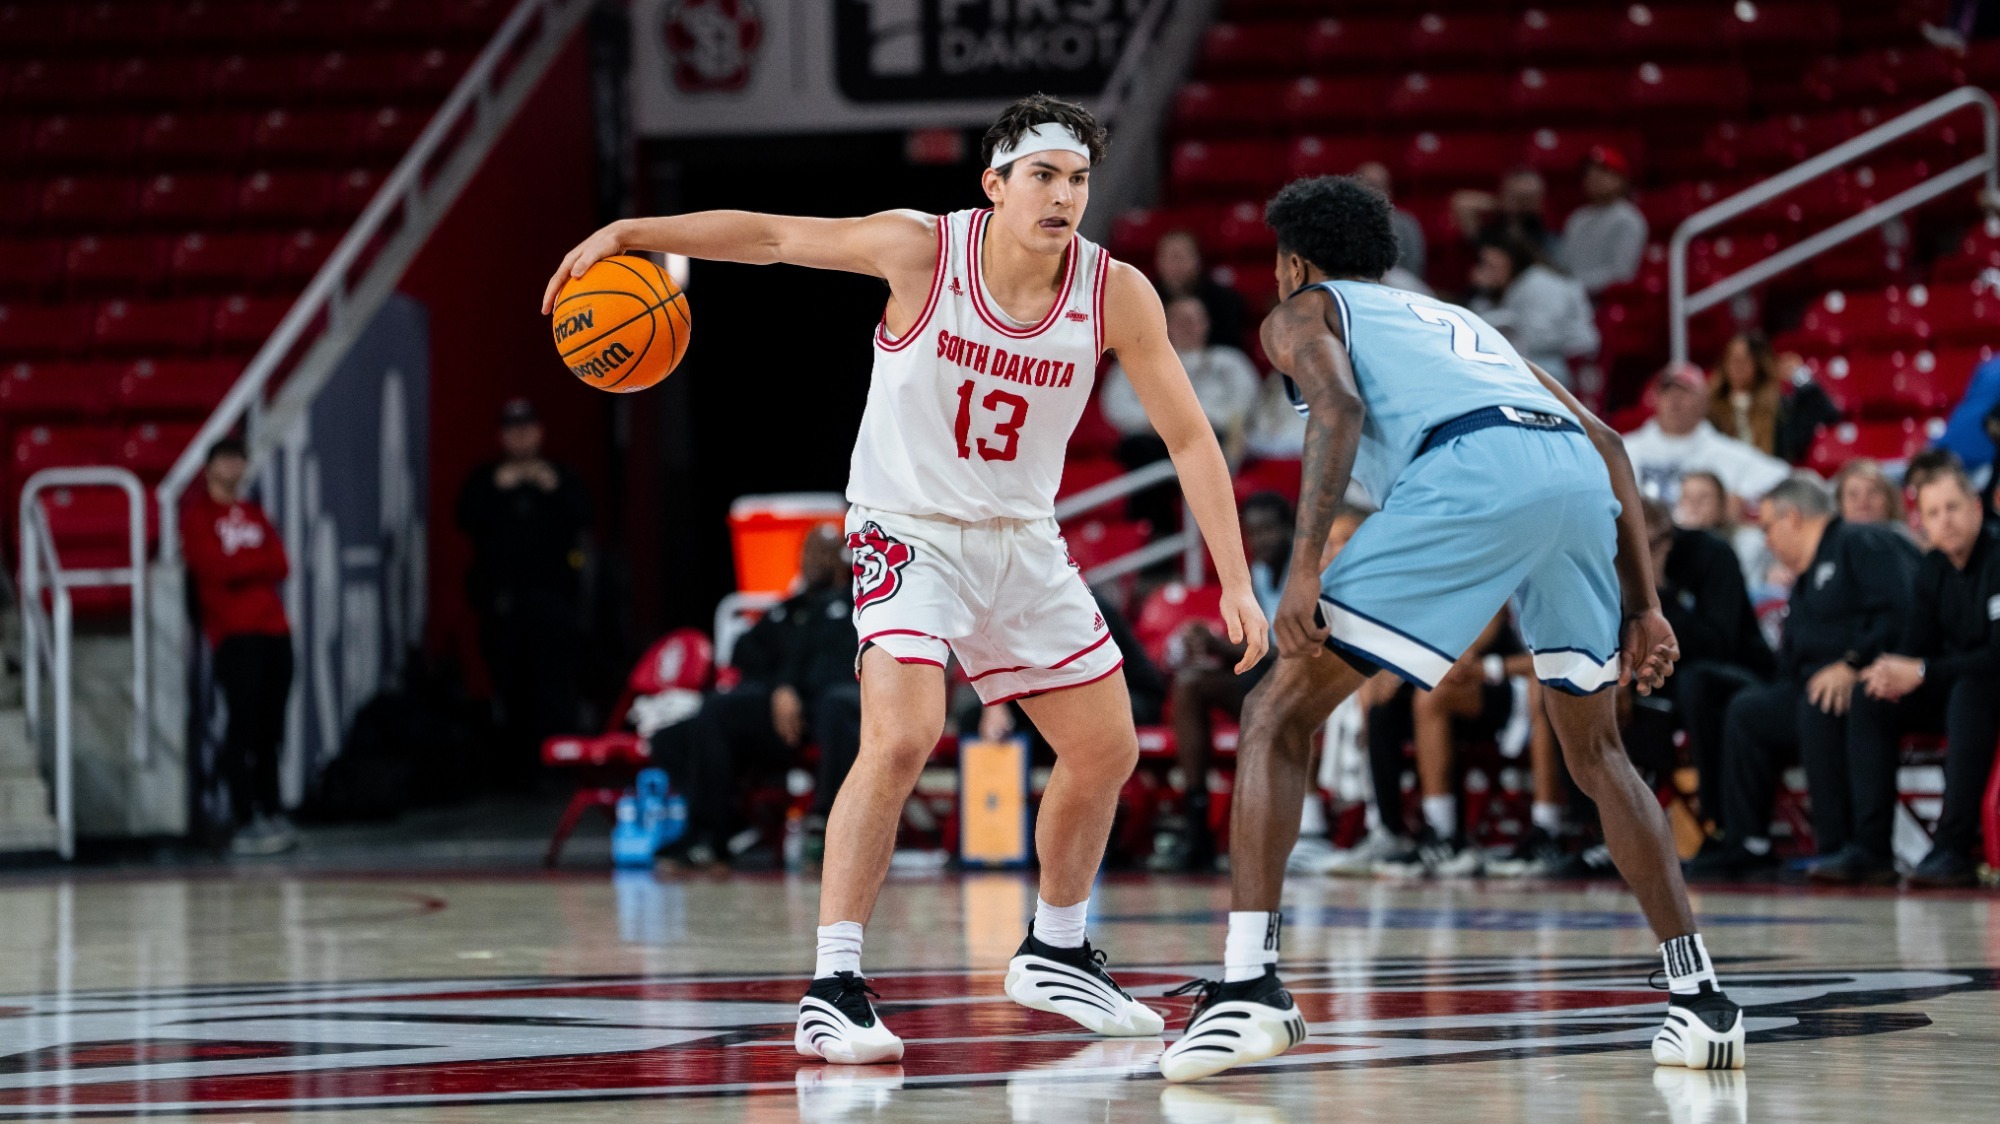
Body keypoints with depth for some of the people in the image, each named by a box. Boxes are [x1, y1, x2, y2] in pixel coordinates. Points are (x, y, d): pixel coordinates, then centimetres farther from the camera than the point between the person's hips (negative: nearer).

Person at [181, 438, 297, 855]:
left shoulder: (253, 513, 21)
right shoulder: (197, 515, 2)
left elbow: (281, 565, 9)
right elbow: (217, 566, -11)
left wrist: (241, 566, -5)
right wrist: (259, 562, 2)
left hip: (273, 629, 6)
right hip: (233, 633, -6)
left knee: (270, 727, 6)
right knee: (243, 724, -10)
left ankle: (271, 813, 12)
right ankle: (245, 824, -10)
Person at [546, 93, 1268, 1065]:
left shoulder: (1116, 294, -13)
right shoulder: (922, 250, -19)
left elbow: (1190, 438, -8)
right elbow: (773, 236, -11)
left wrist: (1236, 580, -13)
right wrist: (628, 234, -20)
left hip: (1023, 540, 5)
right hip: (908, 532, -5)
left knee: (1106, 752, 12)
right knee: (901, 738, -26)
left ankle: (1054, 955, 34)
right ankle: (832, 987, -22)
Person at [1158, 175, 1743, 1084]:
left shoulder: (1302, 313, 25)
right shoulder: (1456, 320, 41)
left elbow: (1341, 407, 0)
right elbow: (1604, 439, 31)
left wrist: (1303, 565, -9)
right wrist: (1642, 604, 28)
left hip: (1470, 471, -6)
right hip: (1578, 474, 6)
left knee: (1281, 712, 3)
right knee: (1595, 750, 26)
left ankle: (1248, 983, -10)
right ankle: (1699, 996, 20)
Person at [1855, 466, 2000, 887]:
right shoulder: (1933, 568, 5)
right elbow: (1915, 644, 7)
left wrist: (1922, 673, -27)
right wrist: (1893, 671, -18)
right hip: (1953, 691, 8)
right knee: (1871, 701, -8)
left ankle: (1954, 848, -40)